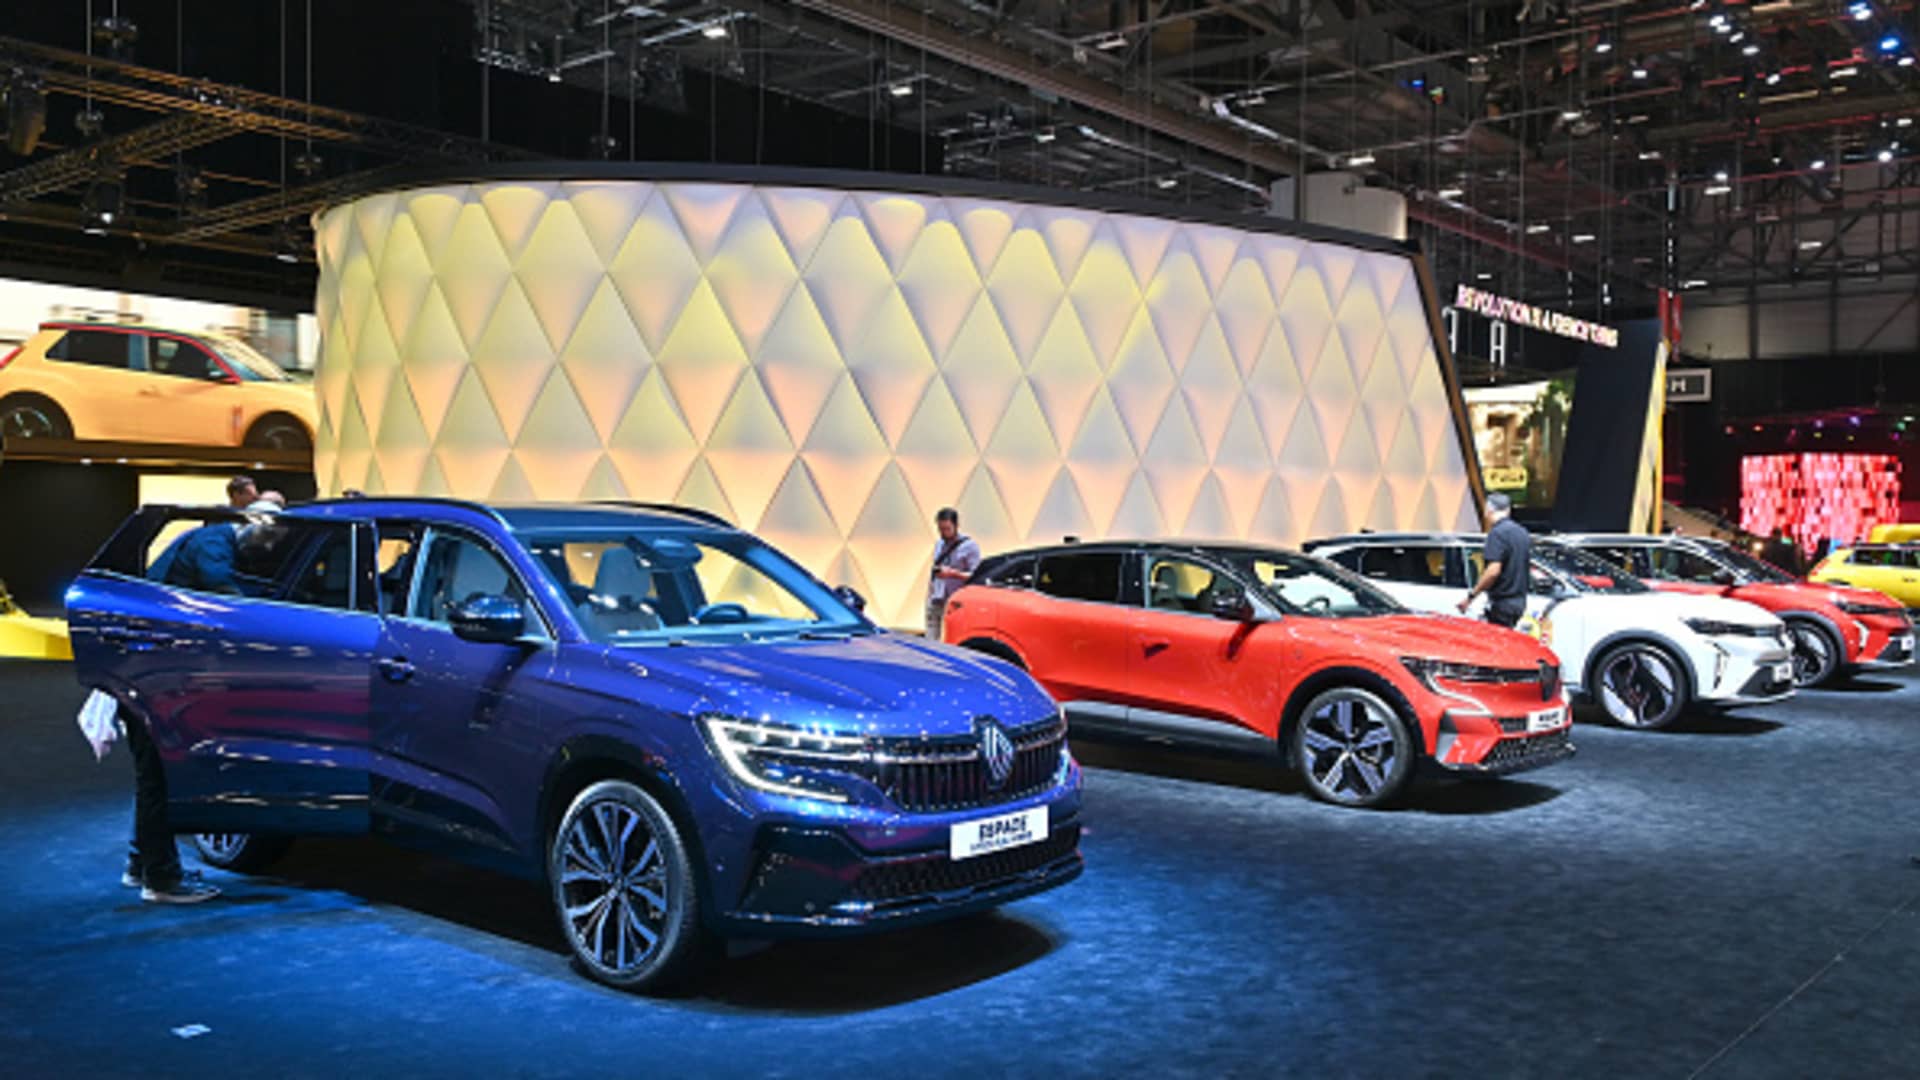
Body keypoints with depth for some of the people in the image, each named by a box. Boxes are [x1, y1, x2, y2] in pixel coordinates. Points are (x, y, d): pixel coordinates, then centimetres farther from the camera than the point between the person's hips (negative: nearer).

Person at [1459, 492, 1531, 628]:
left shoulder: (1497, 532, -15)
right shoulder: (1522, 532, 12)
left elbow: (1493, 570, -23)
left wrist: (1471, 595, -18)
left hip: (1502, 603, -9)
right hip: (1519, 601, 9)